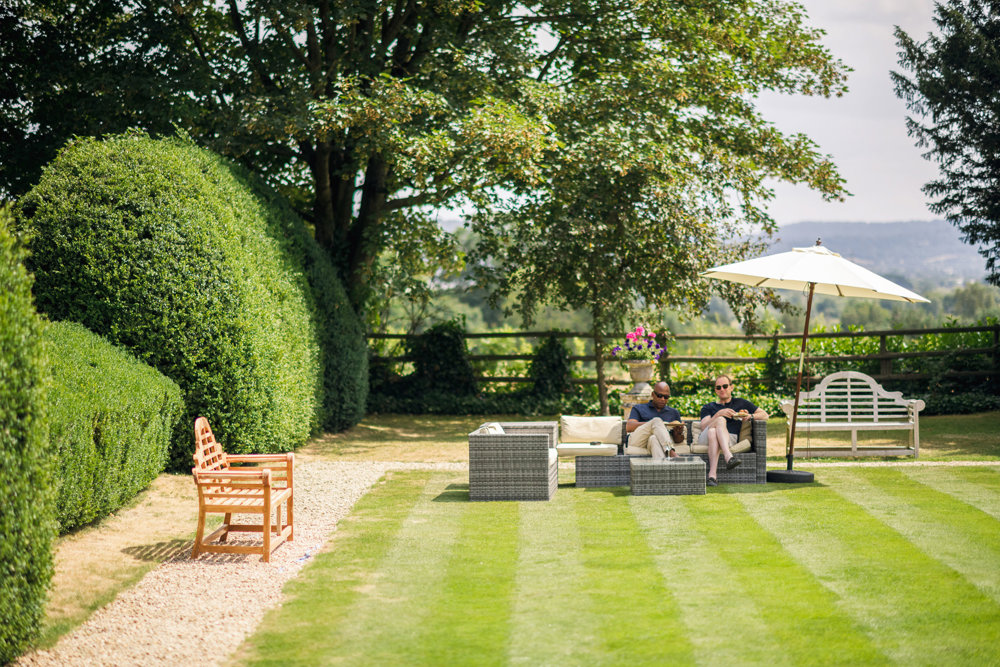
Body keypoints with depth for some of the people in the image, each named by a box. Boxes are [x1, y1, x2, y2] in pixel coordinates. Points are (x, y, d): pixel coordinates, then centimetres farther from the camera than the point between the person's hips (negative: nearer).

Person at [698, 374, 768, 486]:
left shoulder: (740, 403, 30)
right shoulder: (708, 408, 29)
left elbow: (764, 415, 27)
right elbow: (703, 427, 8)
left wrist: (750, 416, 6)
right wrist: (719, 414, -7)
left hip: (730, 439, 0)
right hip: (706, 439, 1)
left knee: (713, 430, -37)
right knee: (720, 420, -33)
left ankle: (712, 474, -55)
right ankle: (728, 457, -57)